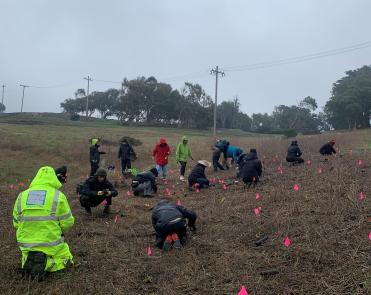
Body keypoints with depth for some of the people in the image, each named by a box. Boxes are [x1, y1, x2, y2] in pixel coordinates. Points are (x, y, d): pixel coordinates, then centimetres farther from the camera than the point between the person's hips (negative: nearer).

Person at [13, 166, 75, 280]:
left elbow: (16, 223, 9)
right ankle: (45, 263, -10)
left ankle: (28, 260, -2)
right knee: (65, 257, 21)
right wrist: (58, 227, 15)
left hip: (26, 244, 4)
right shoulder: (58, 196, -10)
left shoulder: (22, 196, 3)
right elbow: (67, 222, -8)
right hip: (51, 243, -4)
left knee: (28, 259, 34)